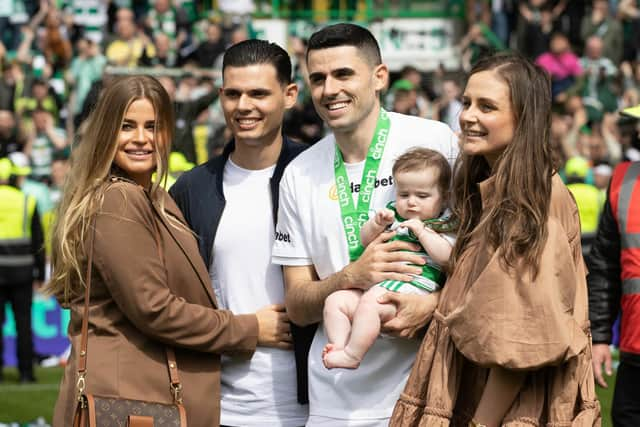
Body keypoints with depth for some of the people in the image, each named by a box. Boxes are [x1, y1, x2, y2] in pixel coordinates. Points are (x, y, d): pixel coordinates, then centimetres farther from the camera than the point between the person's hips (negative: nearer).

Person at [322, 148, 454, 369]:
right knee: (335, 301, -7)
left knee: (369, 303, -33)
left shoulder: (443, 226, 5)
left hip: (412, 288, -8)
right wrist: (377, 223, 1)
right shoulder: (393, 214, 24)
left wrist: (421, 231, -14)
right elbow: (365, 240, 21)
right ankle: (339, 346, -14)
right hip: (373, 286, 8)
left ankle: (352, 355, -30)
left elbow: (446, 256, -11)